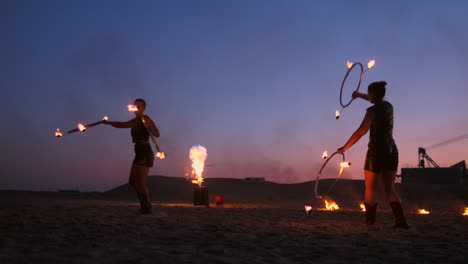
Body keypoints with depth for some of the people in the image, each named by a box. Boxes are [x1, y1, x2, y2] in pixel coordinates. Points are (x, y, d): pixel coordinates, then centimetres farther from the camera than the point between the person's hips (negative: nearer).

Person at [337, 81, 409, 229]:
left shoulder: (373, 111, -12)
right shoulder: (388, 106, 11)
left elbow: (359, 133, -13)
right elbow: (378, 101, 36)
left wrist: (344, 148, -5)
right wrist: (360, 95, 45)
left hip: (377, 151, -7)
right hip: (392, 151, 7)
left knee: (370, 190, 5)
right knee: (389, 189, 8)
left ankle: (370, 221, 8)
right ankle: (400, 220, -4)